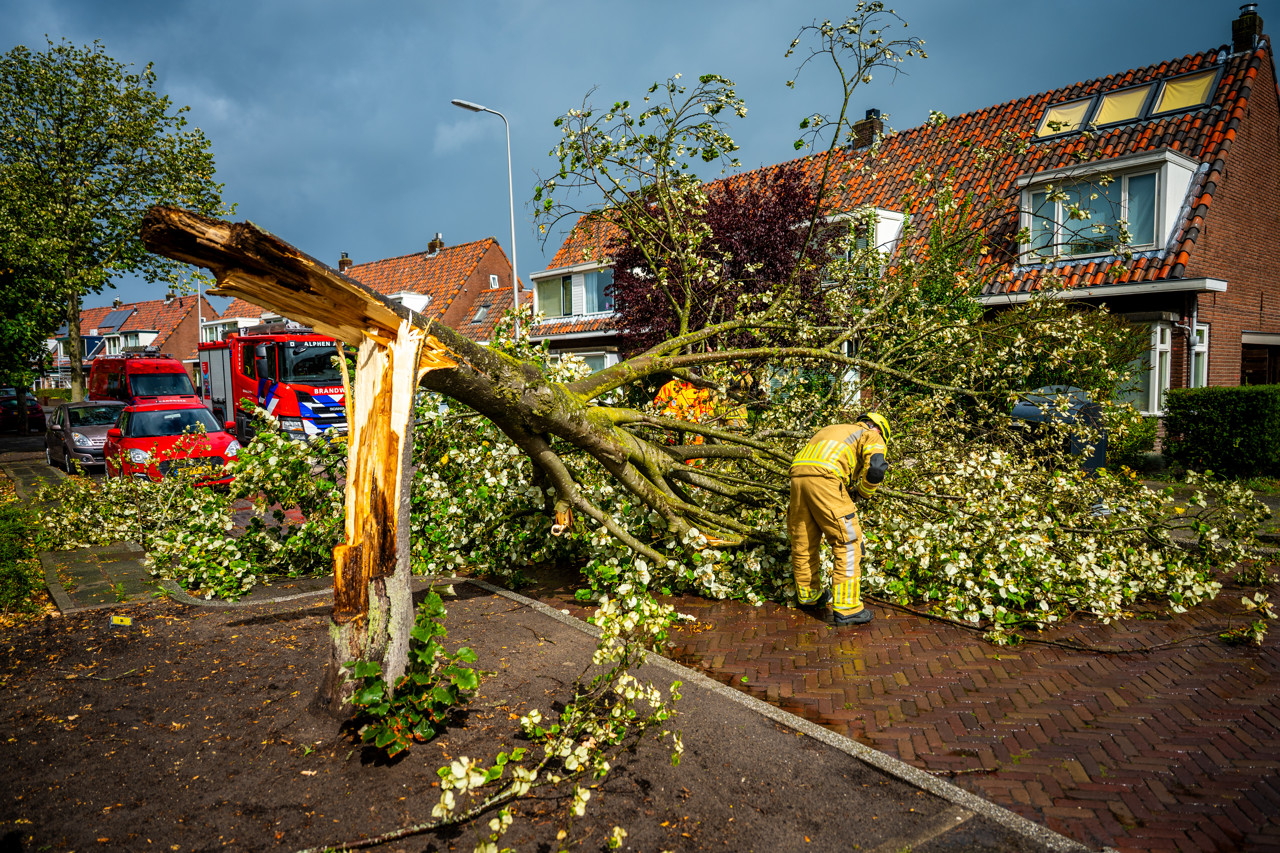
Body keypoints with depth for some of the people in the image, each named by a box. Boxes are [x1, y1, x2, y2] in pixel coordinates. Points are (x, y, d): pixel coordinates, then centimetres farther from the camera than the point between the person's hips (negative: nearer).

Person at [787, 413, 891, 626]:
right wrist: (861, 492, 14)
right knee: (848, 543, 2)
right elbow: (875, 469, -5)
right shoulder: (873, 437, 18)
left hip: (798, 474, 7)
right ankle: (846, 608, 3)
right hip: (824, 478, -7)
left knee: (803, 543, 18)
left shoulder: (834, 429, 38)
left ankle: (809, 597, 34)